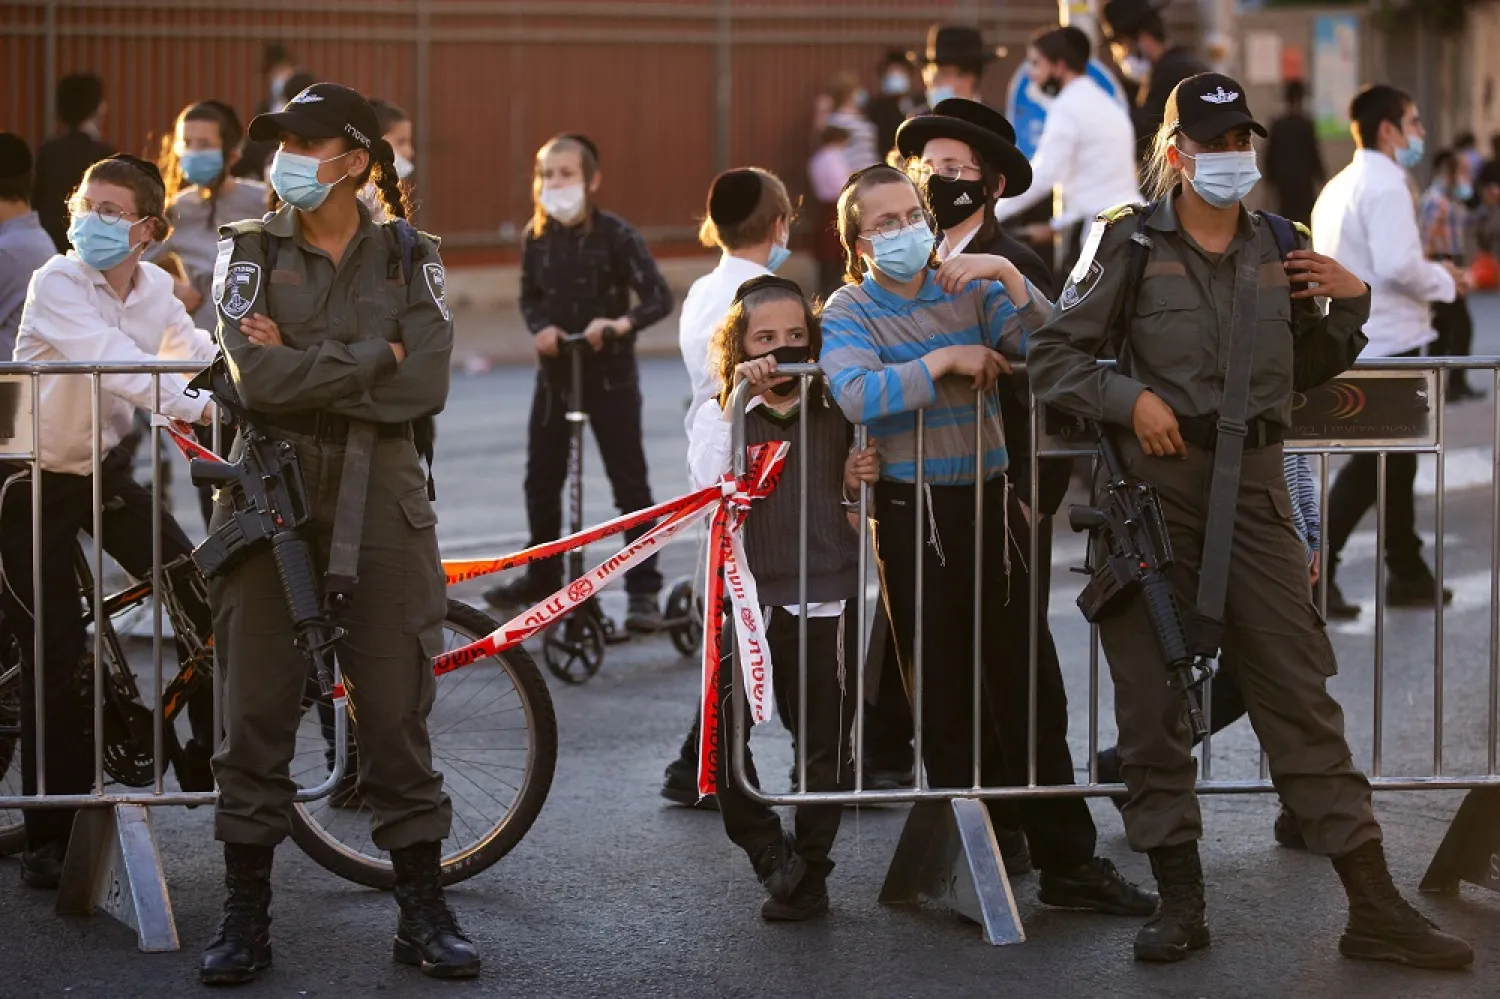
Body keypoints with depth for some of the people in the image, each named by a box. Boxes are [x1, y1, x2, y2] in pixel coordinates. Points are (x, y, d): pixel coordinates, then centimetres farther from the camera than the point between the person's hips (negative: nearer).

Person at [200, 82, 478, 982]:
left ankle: (423, 911, 11)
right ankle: (247, 914, 9)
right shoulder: (251, 252, 3)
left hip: (379, 494, 0)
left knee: (396, 707, 2)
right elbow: (257, 379, -12)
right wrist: (372, 355, -11)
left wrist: (304, 366, -11)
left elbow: (424, 388, -10)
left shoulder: (409, 257, 4)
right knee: (257, 707, 1)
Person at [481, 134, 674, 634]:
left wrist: (622, 323, -32)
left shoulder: (614, 234, -14)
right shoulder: (537, 236, -1)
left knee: (629, 482, -2)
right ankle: (542, 576, 30)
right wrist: (541, 327, -11)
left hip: (611, 373, -5)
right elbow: (530, 296, 10)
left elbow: (659, 297, -15)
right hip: (555, 371, 5)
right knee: (541, 479, 13)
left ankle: (643, 589, 3)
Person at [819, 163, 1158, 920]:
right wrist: (946, 360, -16)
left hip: (992, 503, 3)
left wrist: (1009, 277, -16)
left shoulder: (970, 288, 7)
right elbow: (856, 393, -23)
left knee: (1032, 690, 4)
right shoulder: (850, 312, -3)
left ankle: (1068, 862, 10)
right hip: (916, 514, -3)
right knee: (946, 704, 3)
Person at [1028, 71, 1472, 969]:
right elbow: (1054, 356, 2)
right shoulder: (1130, 244, 0)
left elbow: (1310, 371, 22)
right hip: (1156, 486, -2)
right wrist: (1131, 398, -11)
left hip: (1254, 484, 2)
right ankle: (1180, 900, 12)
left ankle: (1373, 906, 2)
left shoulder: (1282, 249, 10)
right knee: (1153, 695, 2)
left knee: (1302, 689, 0)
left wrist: (1349, 305, 5)